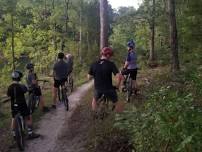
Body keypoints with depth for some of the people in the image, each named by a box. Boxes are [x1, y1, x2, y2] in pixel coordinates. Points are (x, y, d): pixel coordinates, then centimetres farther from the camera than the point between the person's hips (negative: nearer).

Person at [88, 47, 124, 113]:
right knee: (117, 103, 15)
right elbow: (118, 76, -23)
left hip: (97, 88, 4)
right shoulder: (111, 64, -16)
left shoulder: (94, 64, -6)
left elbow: (89, 77, 3)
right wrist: (117, 85, -5)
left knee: (95, 100, 32)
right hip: (108, 88, -4)